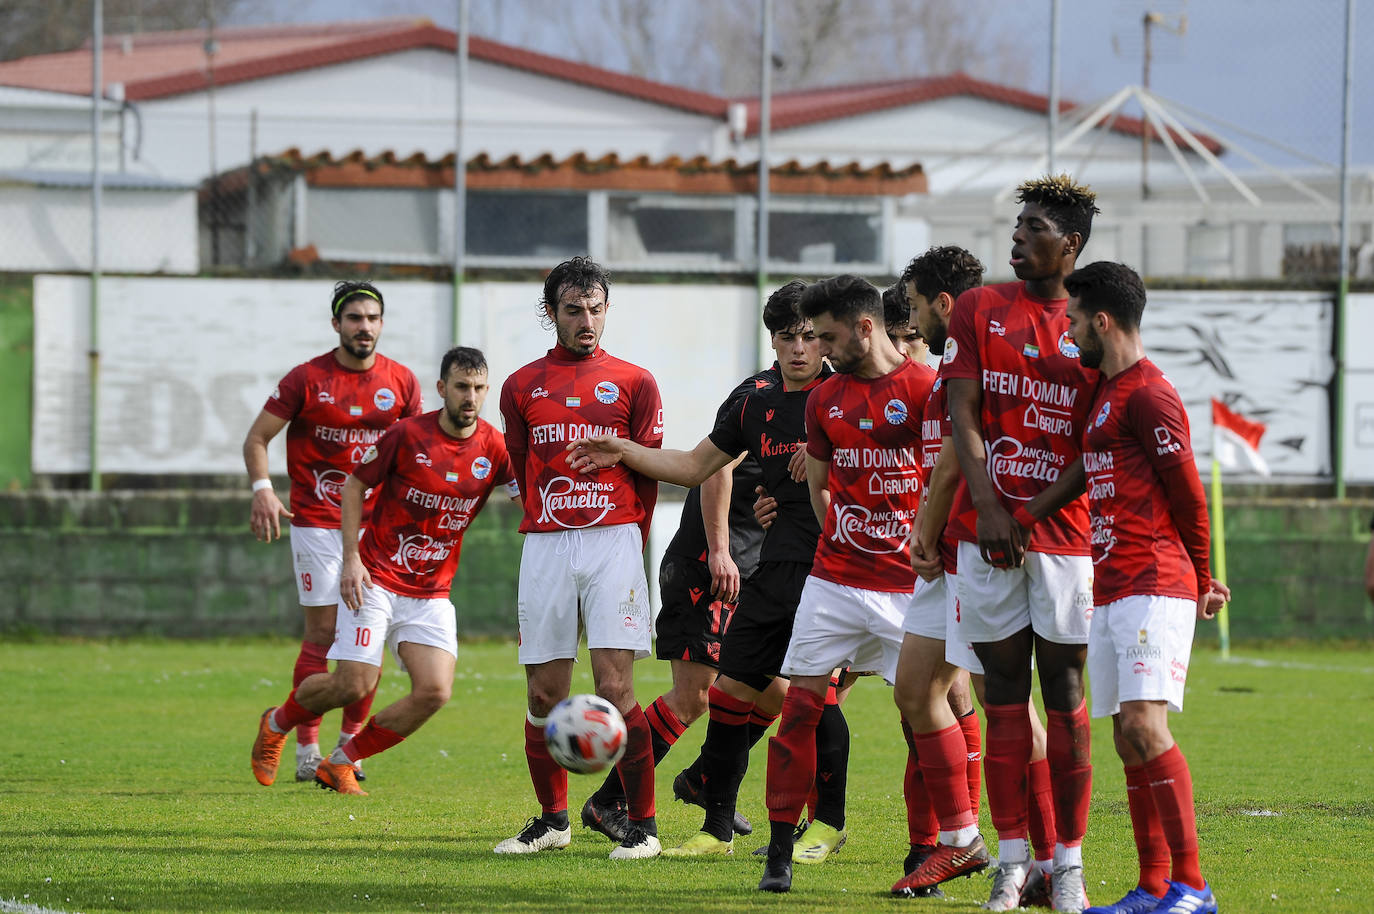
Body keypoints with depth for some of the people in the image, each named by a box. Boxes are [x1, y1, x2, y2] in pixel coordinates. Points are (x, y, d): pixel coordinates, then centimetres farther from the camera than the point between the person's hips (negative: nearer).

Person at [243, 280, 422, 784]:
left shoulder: (401, 382, 3)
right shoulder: (307, 379, -6)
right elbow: (258, 438, -2)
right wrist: (262, 488, -19)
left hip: (377, 523, 3)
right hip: (317, 523, -3)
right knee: (322, 636, -6)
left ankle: (350, 744, 13)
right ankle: (307, 750, 1)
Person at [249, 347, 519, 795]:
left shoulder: (494, 448, -3)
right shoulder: (408, 434, -11)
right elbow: (354, 485, -1)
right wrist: (352, 558, -9)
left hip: (432, 593, 4)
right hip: (376, 580, -4)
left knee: (434, 691, -14)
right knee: (353, 687, -12)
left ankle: (340, 763, 5)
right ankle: (277, 722, 21)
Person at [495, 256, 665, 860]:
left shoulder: (634, 383, 7)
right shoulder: (522, 386, 12)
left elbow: (649, 471, 8)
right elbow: (521, 472, 16)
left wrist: (626, 547, 5)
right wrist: (555, 529, 11)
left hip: (615, 542, -2)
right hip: (544, 544, 2)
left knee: (614, 686, -11)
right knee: (545, 693, 3)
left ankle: (642, 825, -6)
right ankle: (551, 821, 17)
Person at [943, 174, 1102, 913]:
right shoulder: (980, 308, 7)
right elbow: (962, 413, 0)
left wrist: (1042, 509, -8)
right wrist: (988, 507, -11)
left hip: (1064, 533, -1)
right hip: (989, 529, 1)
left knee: (1064, 693, -1)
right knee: (1003, 690, 2)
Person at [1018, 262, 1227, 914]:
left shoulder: (1148, 395, -10)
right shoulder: (1105, 394, 19)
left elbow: (1188, 496, -8)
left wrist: (1200, 584, 0)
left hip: (1152, 590, -10)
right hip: (1109, 592, 10)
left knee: (1145, 725, -17)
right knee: (1129, 740, 7)